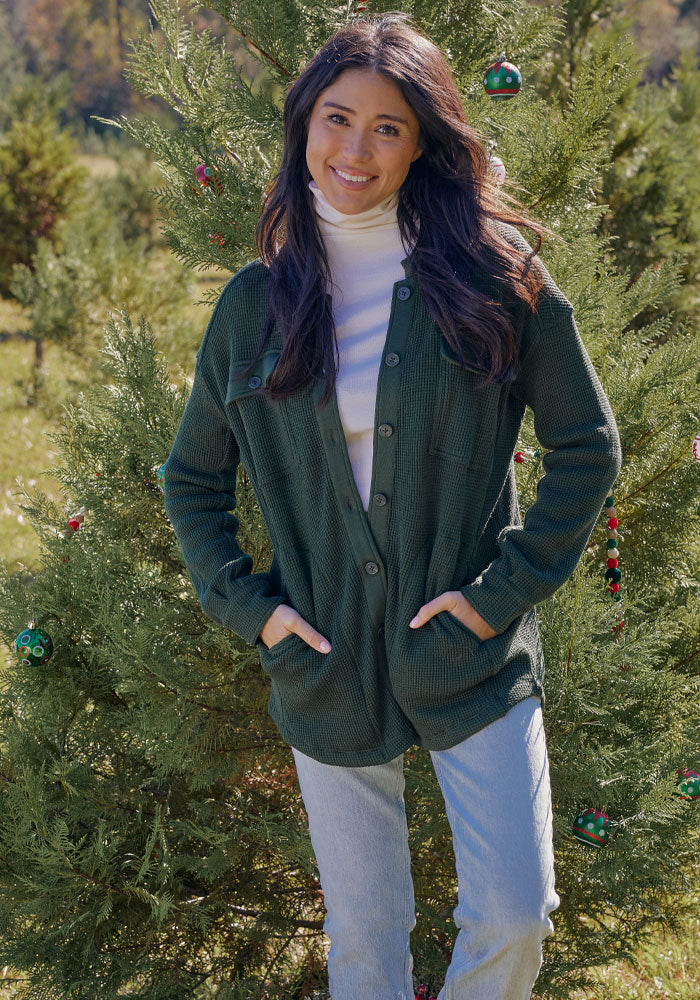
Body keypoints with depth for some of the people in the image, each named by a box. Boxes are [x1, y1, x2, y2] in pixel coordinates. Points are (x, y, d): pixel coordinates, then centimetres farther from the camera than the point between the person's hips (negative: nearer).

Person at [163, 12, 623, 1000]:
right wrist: (245, 603, 1)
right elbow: (194, 475, 13)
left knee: (514, 915, -3)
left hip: (473, 653, -2)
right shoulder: (255, 303, 2)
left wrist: (507, 588, -8)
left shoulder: (496, 273, -5)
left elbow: (586, 445, -1)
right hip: (326, 669, 2)